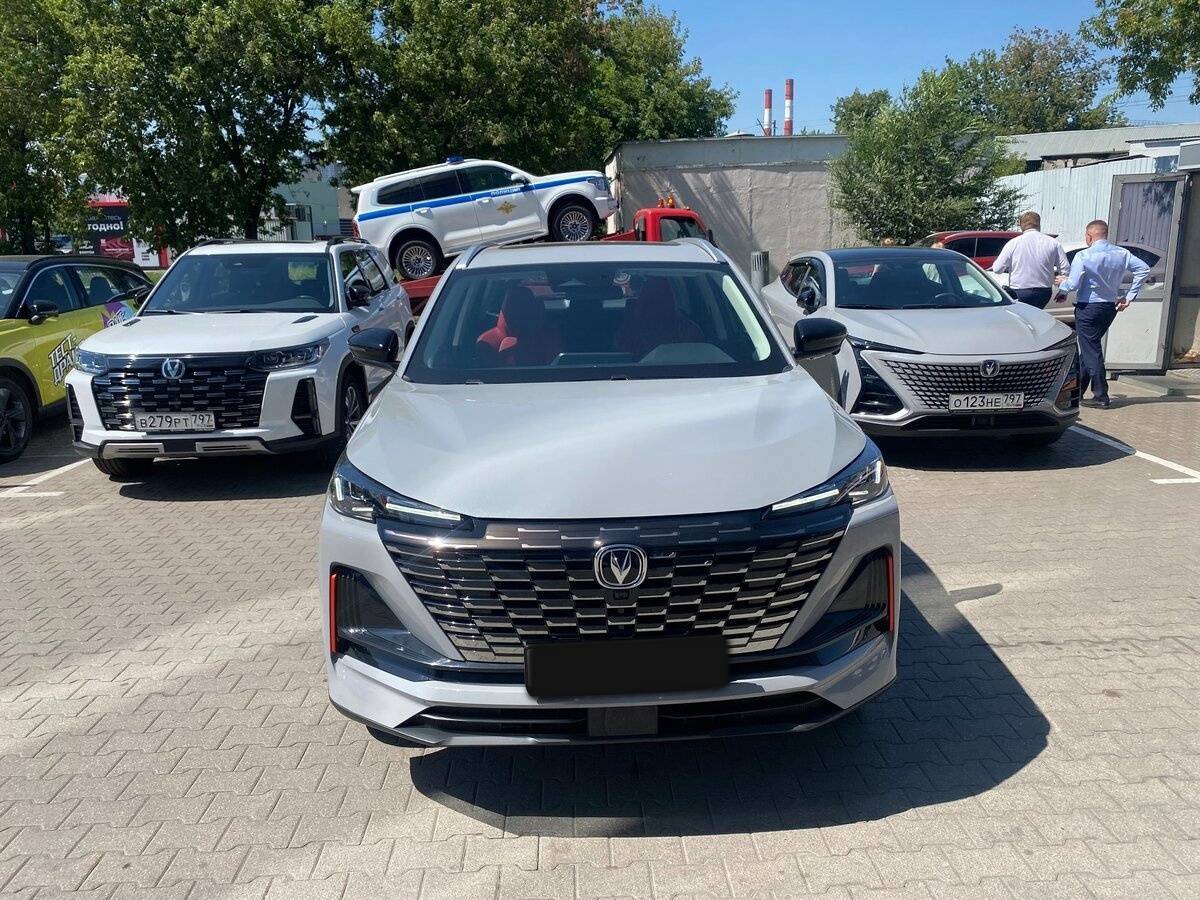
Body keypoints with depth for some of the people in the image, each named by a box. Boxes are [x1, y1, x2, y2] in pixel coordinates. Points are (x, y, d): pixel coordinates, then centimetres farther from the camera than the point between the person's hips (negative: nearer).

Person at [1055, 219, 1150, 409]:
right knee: (1090, 348, 18)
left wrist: (1062, 283, 6)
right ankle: (1076, 390, 27)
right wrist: (1129, 297, 4)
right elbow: (1143, 269, 0)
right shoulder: (1122, 254, 3)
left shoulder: (1083, 256, -15)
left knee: (1091, 350, -2)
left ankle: (1101, 396, -4)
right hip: (1111, 307, 7)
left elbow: (1073, 284, -17)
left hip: (1088, 308, -7)